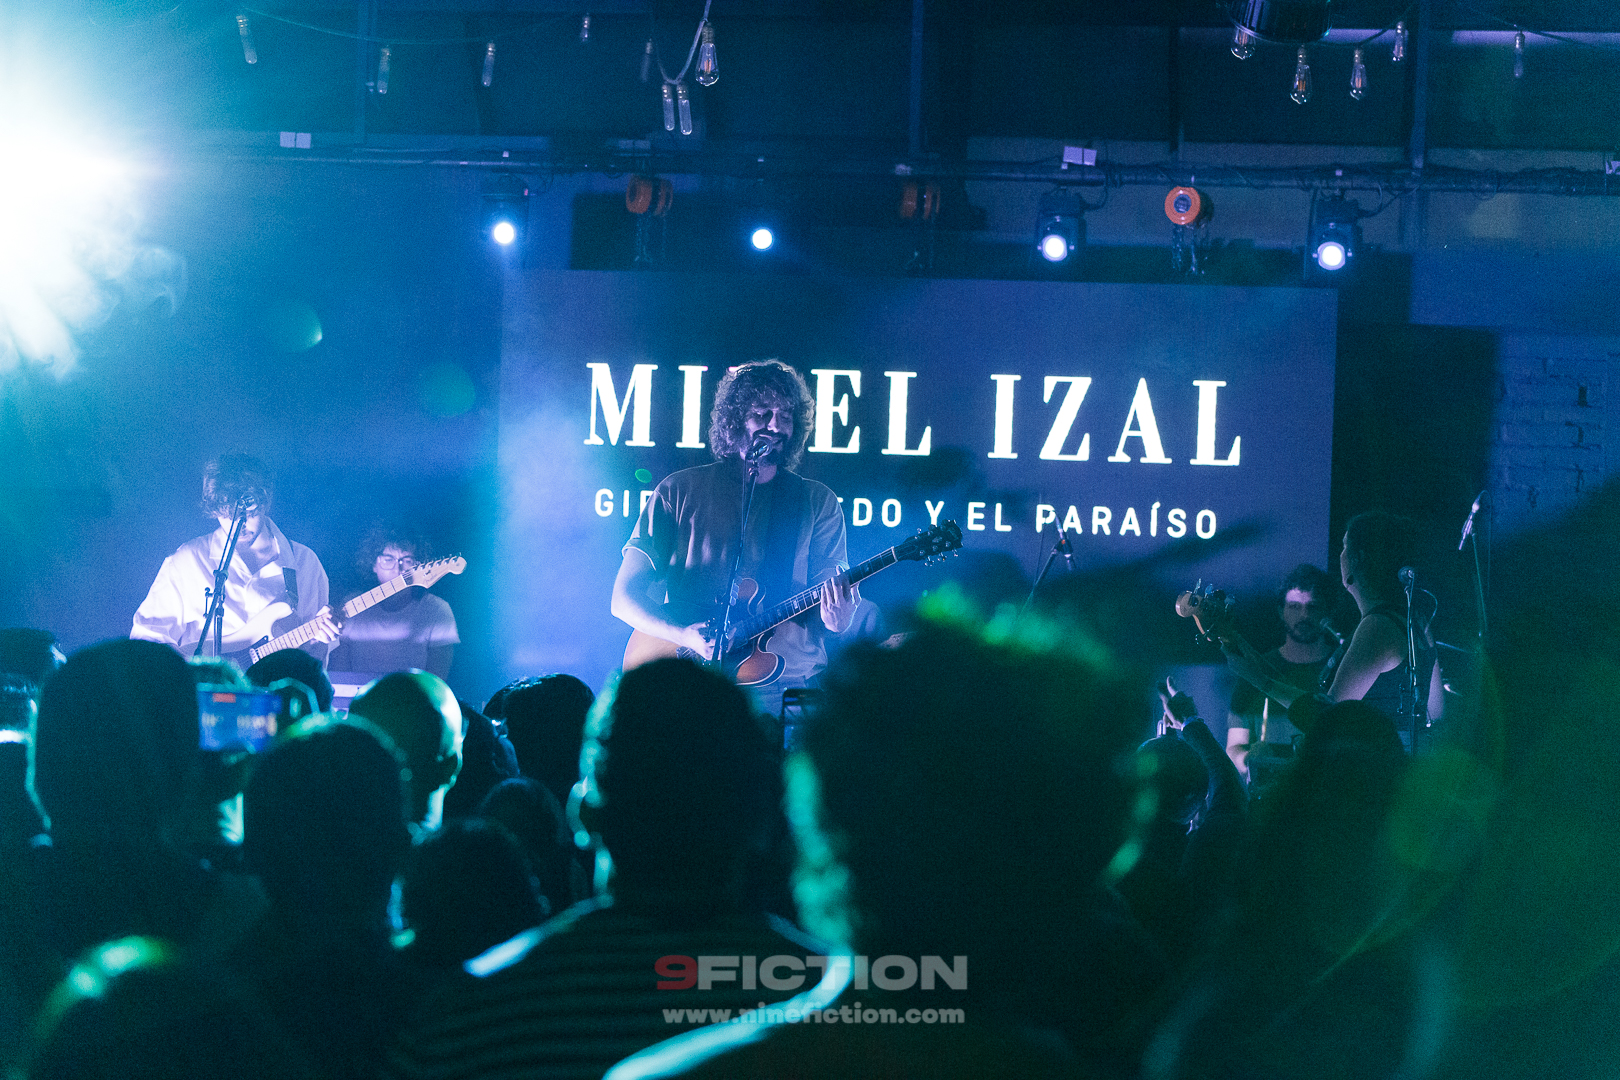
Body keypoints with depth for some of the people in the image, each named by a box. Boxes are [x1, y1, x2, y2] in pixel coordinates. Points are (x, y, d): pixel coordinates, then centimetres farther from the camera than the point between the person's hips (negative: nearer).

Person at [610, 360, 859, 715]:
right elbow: (625, 597, 7)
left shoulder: (818, 502, 12)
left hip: (786, 683, 2)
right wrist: (686, 636, -11)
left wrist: (837, 620, -16)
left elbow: (831, 604, 9)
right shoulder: (680, 490, 8)